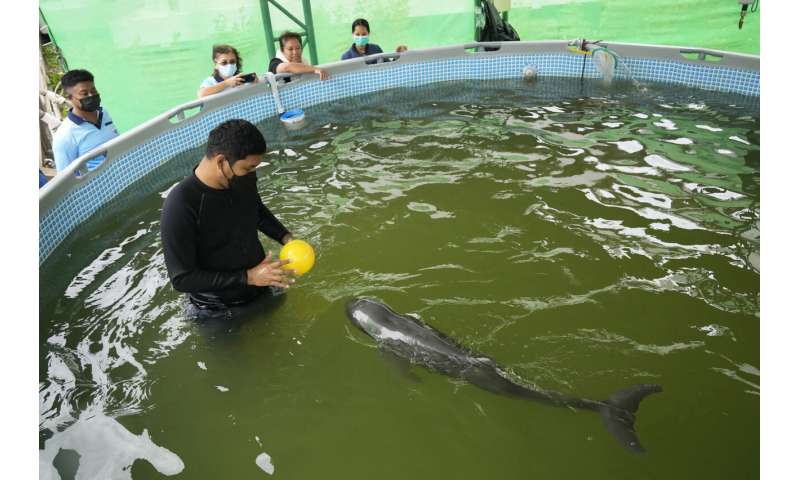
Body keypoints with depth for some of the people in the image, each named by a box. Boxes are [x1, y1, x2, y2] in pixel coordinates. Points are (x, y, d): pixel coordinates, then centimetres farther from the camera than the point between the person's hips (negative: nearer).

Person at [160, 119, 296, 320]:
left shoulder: (243, 178, -14)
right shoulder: (180, 206, -32)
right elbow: (182, 278, -26)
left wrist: (286, 238, -7)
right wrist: (248, 277, -29)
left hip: (264, 287, 5)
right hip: (219, 312, -5)